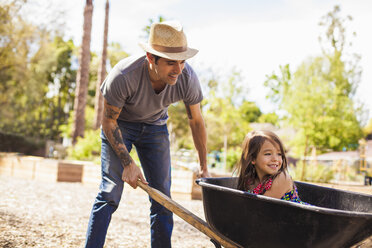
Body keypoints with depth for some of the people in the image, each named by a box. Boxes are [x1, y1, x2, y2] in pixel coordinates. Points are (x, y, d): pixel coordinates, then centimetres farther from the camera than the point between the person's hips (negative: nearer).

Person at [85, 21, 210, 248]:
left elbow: (196, 121, -8)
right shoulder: (123, 76, -37)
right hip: (119, 124, -3)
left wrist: (204, 167, 0)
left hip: (155, 126, 3)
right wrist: (127, 162, -25)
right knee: (110, 191, -14)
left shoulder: (188, 78, -27)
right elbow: (109, 121, -19)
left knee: (162, 196, -1)